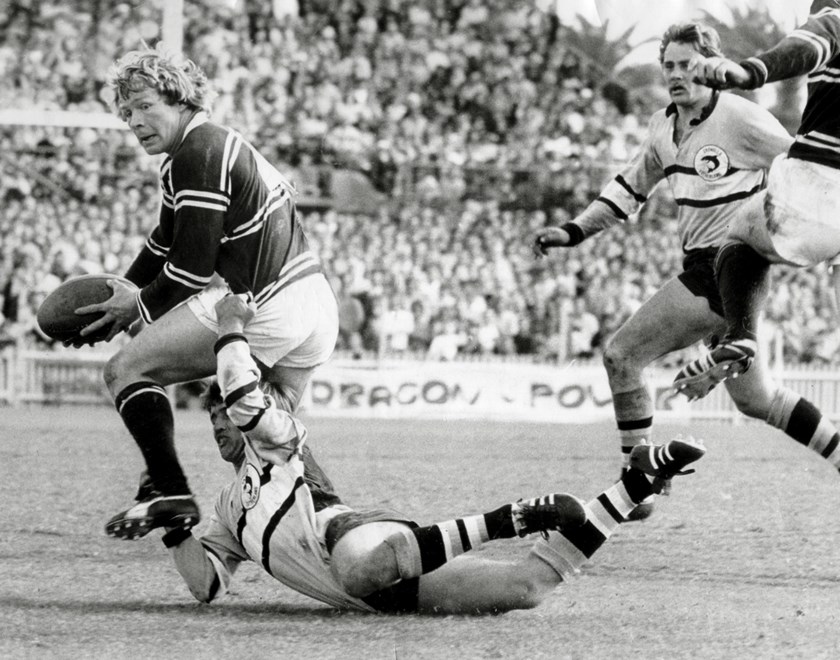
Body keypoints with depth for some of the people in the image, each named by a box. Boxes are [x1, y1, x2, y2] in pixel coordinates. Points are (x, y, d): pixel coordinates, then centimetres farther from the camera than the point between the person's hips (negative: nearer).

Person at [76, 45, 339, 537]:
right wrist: (126, 291, 24)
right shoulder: (222, 144, 22)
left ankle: (170, 493, -13)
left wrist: (141, 305, 4)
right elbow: (168, 241, 32)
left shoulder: (196, 156, -9)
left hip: (264, 308, -10)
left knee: (127, 369, -3)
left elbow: (192, 268, -12)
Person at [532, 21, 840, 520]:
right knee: (756, 399, 13)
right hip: (704, 268, 8)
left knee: (622, 354, -11)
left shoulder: (740, 118, -11)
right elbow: (632, 187, 26)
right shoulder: (664, 128, 13)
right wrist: (574, 231, 18)